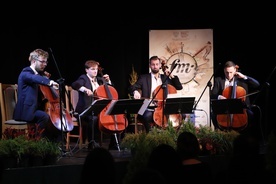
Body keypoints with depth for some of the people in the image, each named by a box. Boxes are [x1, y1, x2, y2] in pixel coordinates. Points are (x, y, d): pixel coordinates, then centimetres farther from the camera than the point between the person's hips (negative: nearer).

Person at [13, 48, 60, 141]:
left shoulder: (38, 73, 17)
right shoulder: (26, 72, -11)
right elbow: (35, 78, -35)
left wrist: (46, 78, 10)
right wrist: (49, 82, -52)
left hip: (36, 108, 9)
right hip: (26, 111, -9)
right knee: (44, 116, -32)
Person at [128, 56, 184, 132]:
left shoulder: (166, 78, 18)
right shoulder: (144, 78, 9)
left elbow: (179, 87, 15)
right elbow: (131, 88, -1)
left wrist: (172, 76, 3)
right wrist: (135, 91, -25)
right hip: (149, 109, -3)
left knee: (181, 115, -15)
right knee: (147, 116, -37)